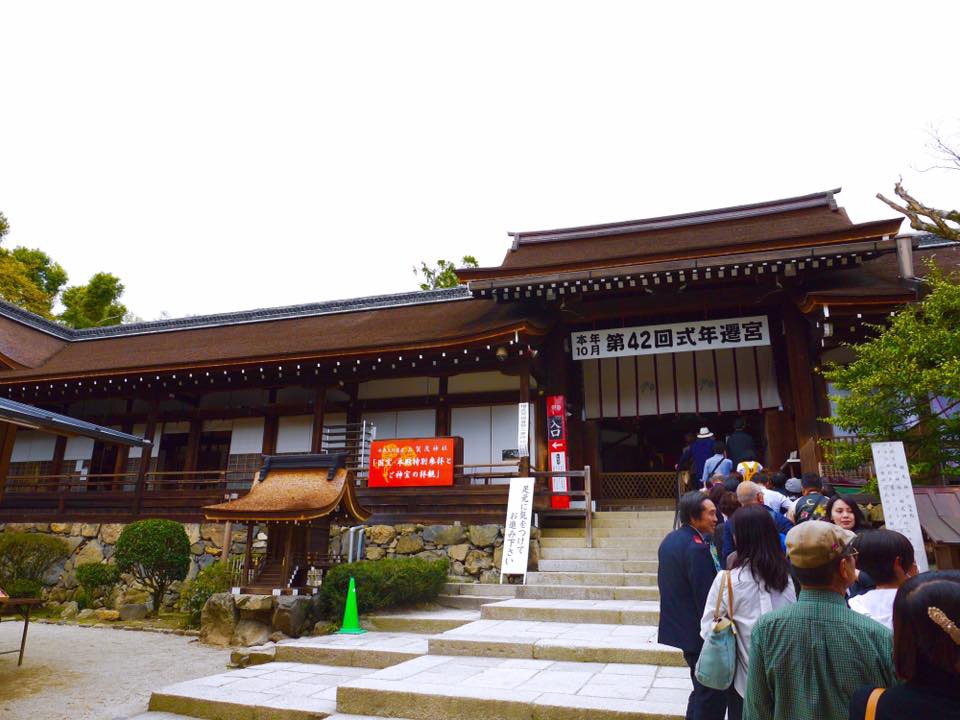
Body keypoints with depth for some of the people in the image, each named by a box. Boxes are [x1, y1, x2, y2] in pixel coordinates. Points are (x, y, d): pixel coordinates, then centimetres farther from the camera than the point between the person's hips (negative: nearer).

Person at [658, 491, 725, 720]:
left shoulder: (669, 540, 6)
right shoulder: (697, 548, -23)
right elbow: (705, 596, -22)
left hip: (680, 625, 9)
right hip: (699, 632, -9)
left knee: (702, 689, 22)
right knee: (713, 694, 4)